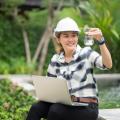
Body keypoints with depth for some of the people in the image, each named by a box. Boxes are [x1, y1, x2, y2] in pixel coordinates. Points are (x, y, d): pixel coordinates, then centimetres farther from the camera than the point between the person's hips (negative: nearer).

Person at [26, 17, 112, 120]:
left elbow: (108, 65, -20)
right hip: (66, 105, 4)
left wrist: (100, 40, -34)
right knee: (36, 108, -24)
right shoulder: (55, 60, 10)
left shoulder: (86, 53, -2)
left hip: (87, 107, -4)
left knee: (55, 110, -31)